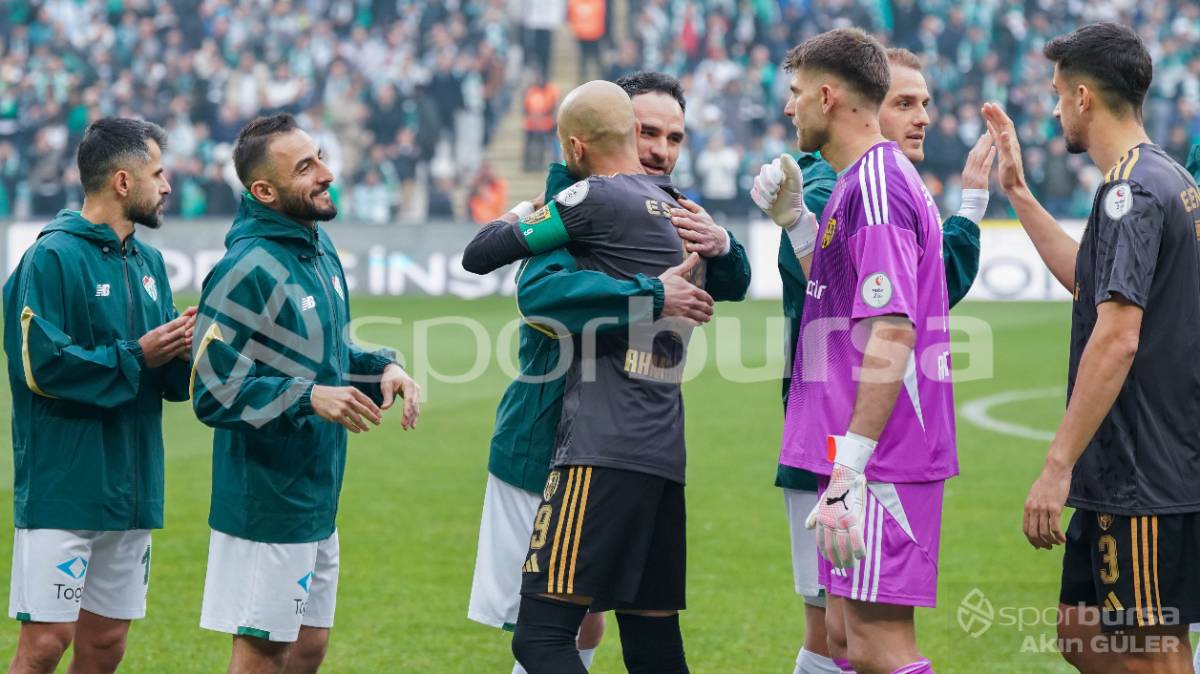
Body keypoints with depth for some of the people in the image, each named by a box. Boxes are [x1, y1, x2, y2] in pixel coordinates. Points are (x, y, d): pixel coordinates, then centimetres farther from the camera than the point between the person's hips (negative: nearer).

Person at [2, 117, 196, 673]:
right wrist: (135, 356, -14)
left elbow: (172, 382, 16)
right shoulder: (53, 257, -10)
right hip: (61, 491, -8)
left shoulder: (148, 263, 14)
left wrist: (181, 351, -7)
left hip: (131, 494, 8)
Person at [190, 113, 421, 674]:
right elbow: (214, 393, -22)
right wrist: (309, 398, -29)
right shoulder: (248, 270, -20)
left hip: (317, 498, 9)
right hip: (265, 505, -9)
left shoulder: (319, 248, 8)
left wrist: (382, 368, 1)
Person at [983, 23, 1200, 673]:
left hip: (1145, 481, -10)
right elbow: (1092, 280, 31)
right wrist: (1018, 193, 32)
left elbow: (1118, 338, -24)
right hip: (1127, 476, 10)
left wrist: (1058, 467, -24)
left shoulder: (1130, 190, -16)